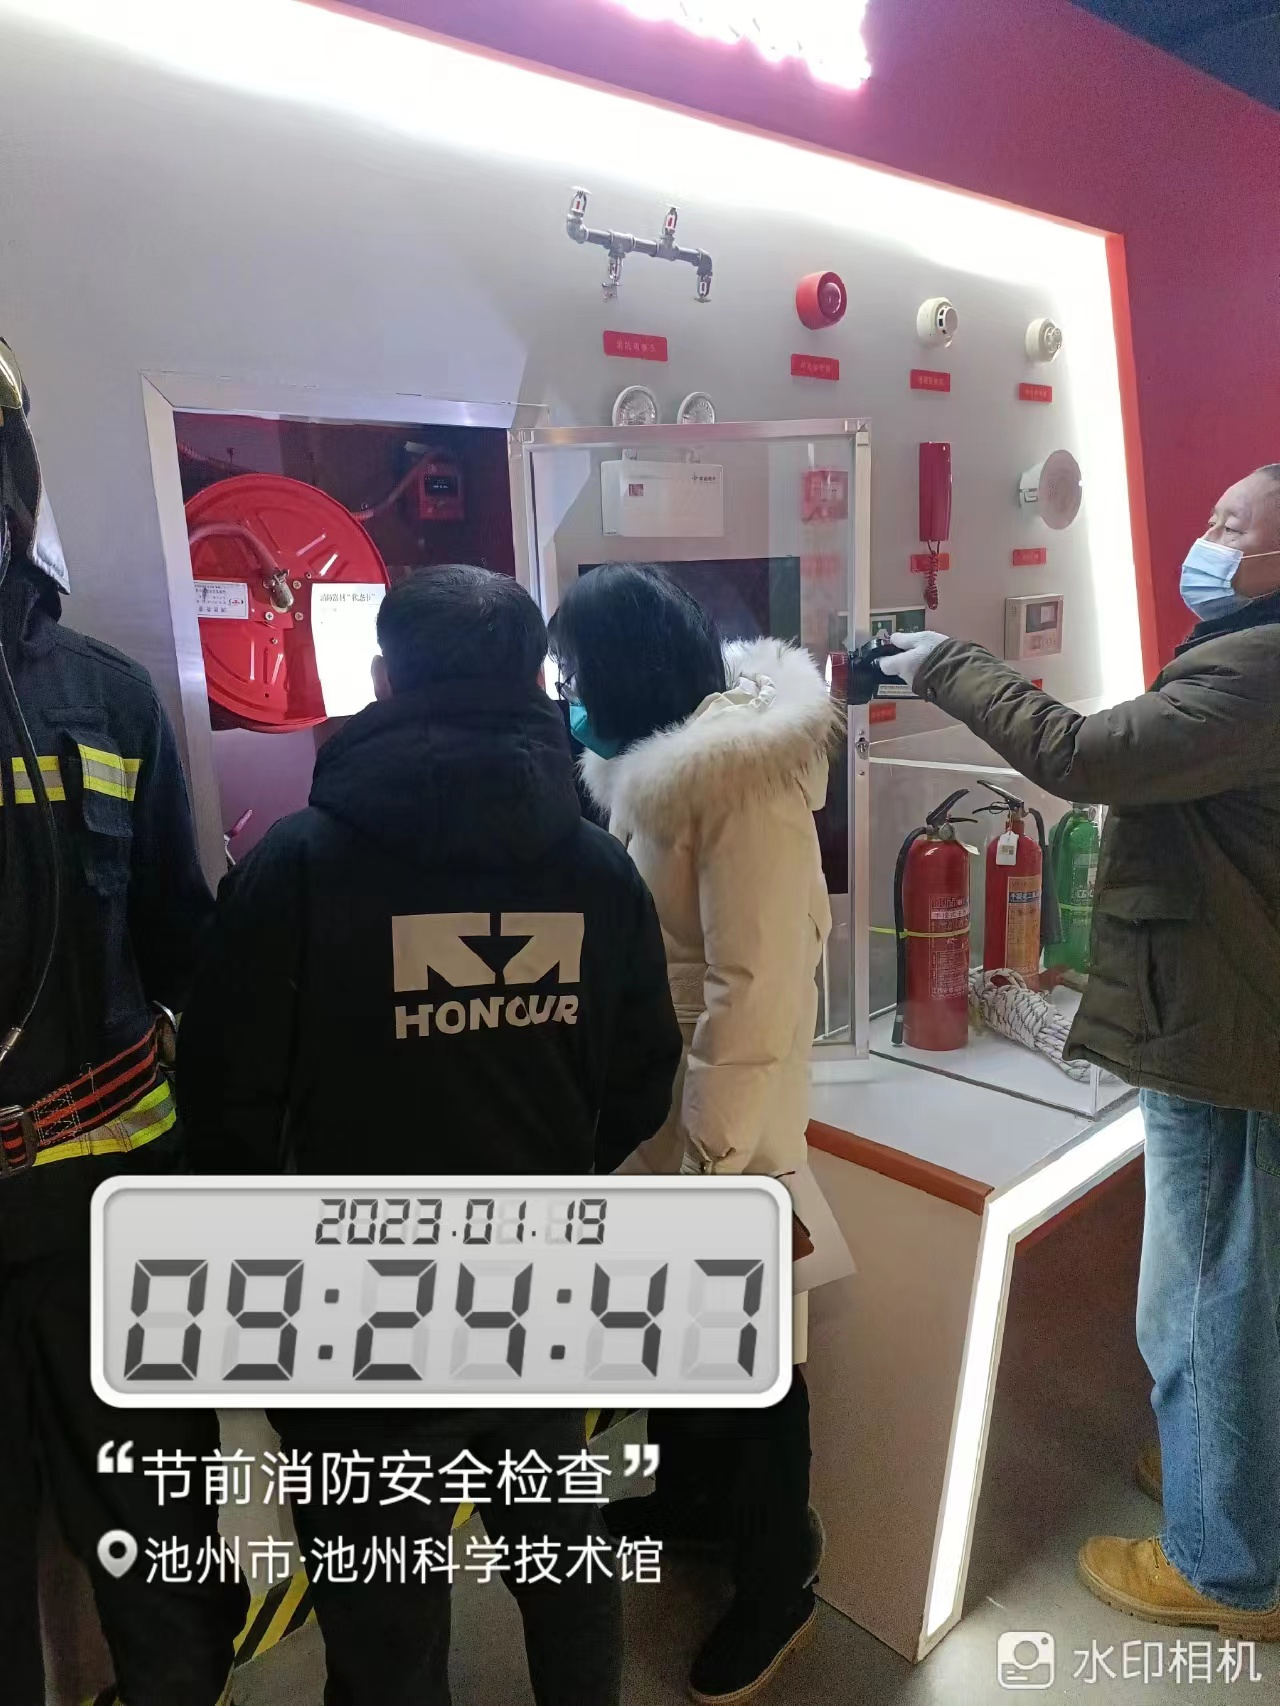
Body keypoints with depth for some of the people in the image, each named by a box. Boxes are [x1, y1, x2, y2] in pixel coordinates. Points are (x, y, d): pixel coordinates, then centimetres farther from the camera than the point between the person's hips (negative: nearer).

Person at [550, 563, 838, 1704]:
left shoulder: (745, 781, -23)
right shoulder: (656, 760, 6)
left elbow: (755, 987, -25)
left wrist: (713, 1157, -20)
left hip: (723, 1122, -9)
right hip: (652, 1108, 9)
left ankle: (778, 1579, 36)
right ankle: (690, 1495, 51)